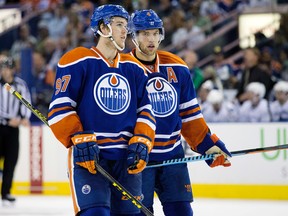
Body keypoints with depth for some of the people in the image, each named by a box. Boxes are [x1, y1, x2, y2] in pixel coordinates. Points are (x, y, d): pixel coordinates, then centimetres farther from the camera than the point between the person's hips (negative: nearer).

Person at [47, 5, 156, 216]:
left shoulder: (135, 68, 14)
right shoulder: (77, 61, -3)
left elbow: (146, 110, 15)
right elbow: (59, 108, -7)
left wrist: (141, 143, -2)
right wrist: (79, 140, -18)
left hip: (126, 158, 6)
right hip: (87, 156, -6)